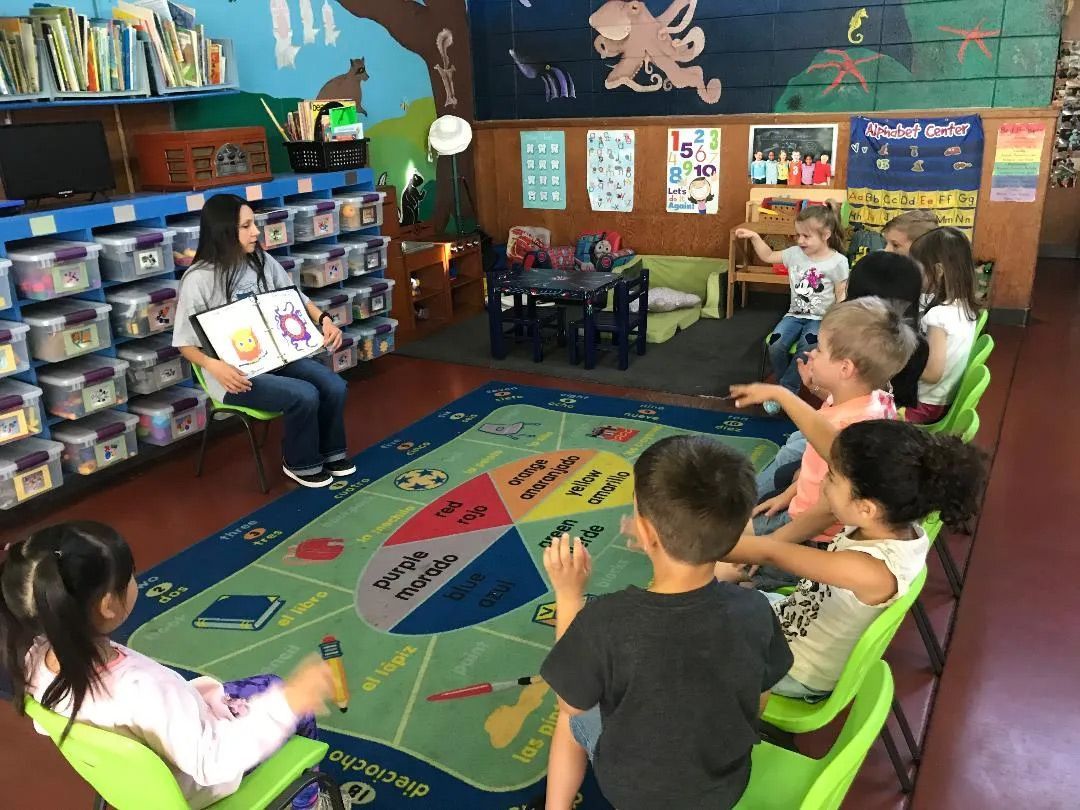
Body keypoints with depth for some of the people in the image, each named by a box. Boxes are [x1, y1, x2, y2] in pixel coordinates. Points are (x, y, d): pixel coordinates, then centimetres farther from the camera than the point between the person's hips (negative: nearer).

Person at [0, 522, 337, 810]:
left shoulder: (36, 658, -24)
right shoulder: (142, 693, -45)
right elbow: (214, 761, -32)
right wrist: (288, 701, -37)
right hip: (194, 782, -6)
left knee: (267, 686, 23)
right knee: (299, 714, 17)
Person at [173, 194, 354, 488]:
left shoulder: (263, 262, 3)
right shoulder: (199, 279, -14)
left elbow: (297, 300, 13)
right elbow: (186, 344, -10)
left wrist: (324, 320, -8)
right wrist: (214, 366, -30)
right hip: (235, 373, -6)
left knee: (334, 387, -13)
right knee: (305, 396, -25)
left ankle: (331, 452, 14)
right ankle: (300, 463, 3)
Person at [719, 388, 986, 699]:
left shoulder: (871, 571, -39)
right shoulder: (896, 524, -18)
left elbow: (771, 552, -33)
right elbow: (829, 441, -10)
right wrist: (778, 393, -4)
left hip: (799, 673, -7)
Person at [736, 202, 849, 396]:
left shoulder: (838, 262, -7)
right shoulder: (795, 253, 4)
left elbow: (841, 297, -4)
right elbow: (768, 256, 17)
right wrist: (754, 237, 5)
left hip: (820, 318, -4)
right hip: (795, 315, 4)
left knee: (807, 348, -35)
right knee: (775, 345, -24)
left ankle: (785, 389, -17)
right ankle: (788, 388, -2)